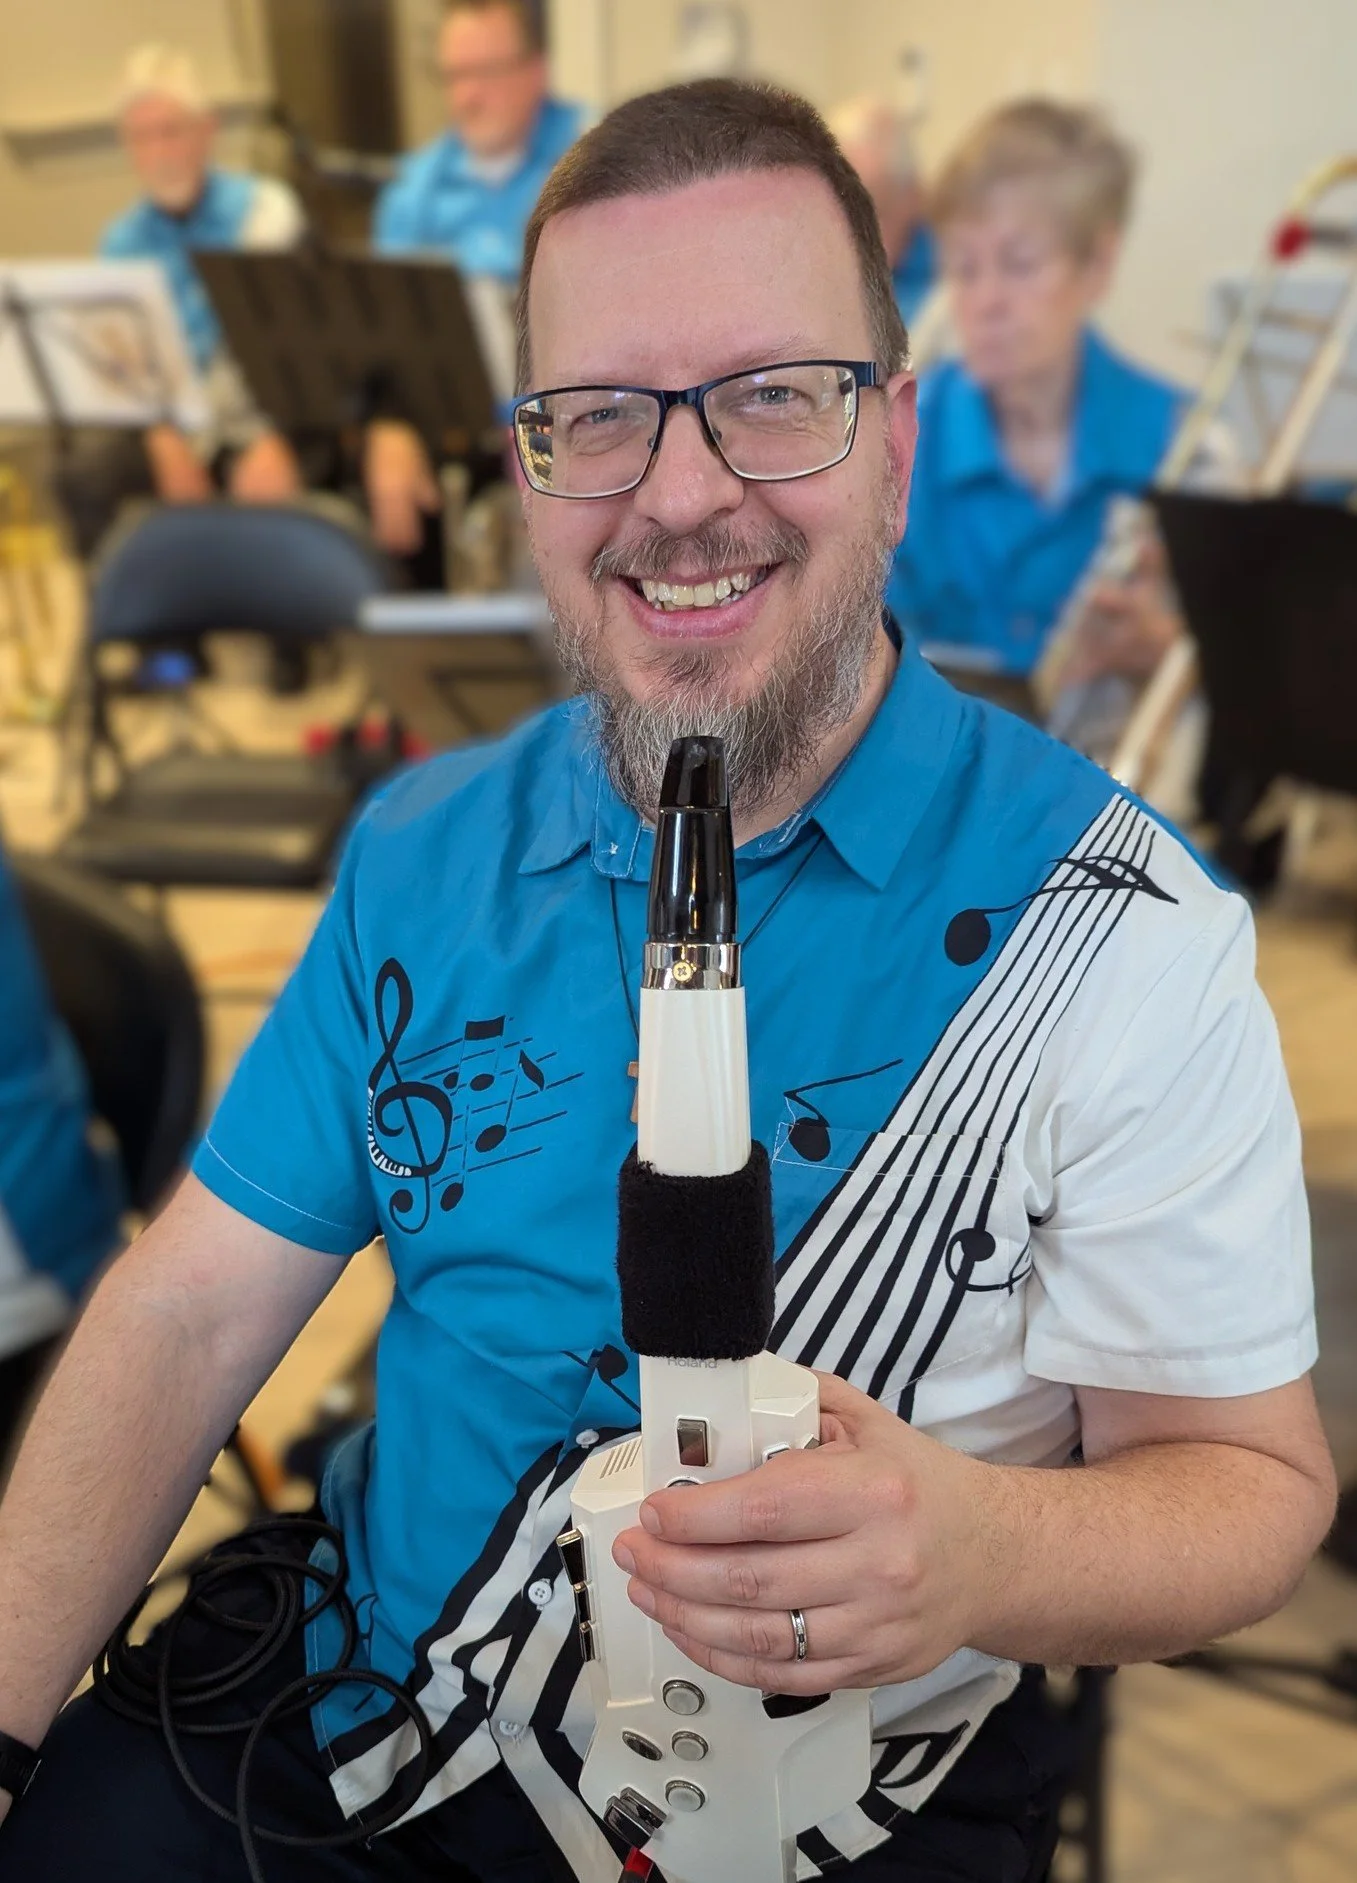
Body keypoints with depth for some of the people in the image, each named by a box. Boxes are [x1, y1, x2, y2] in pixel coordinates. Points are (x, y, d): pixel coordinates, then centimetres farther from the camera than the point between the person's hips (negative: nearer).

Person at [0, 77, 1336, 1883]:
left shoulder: (1116, 931, -16)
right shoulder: (422, 851, -3)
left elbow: (1250, 1476, -12)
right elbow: (194, 1311, -2)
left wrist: (983, 1557, -33)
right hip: (359, 1704, 1)